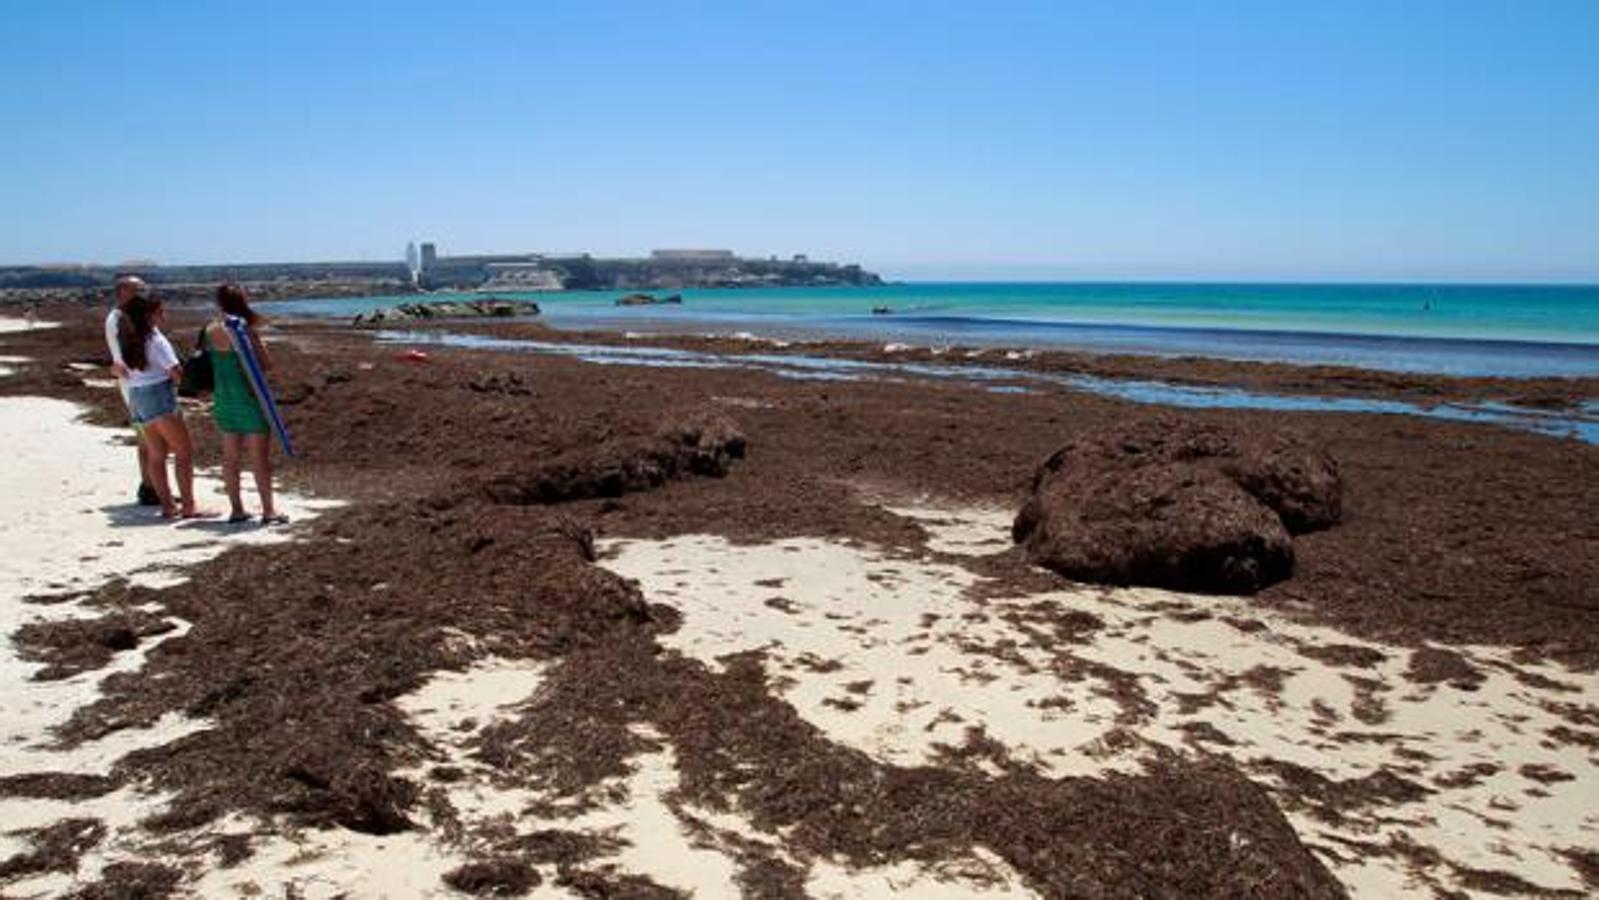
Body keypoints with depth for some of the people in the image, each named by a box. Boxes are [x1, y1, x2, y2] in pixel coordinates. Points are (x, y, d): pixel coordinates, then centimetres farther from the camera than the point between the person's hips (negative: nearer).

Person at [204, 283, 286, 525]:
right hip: (248, 397, -6)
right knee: (260, 456, 1)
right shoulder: (246, 331, -15)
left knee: (230, 456, 12)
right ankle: (268, 511, 4)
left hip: (223, 398, 6)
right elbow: (267, 364, -12)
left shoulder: (210, 331, 1)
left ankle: (237, 509, 18)